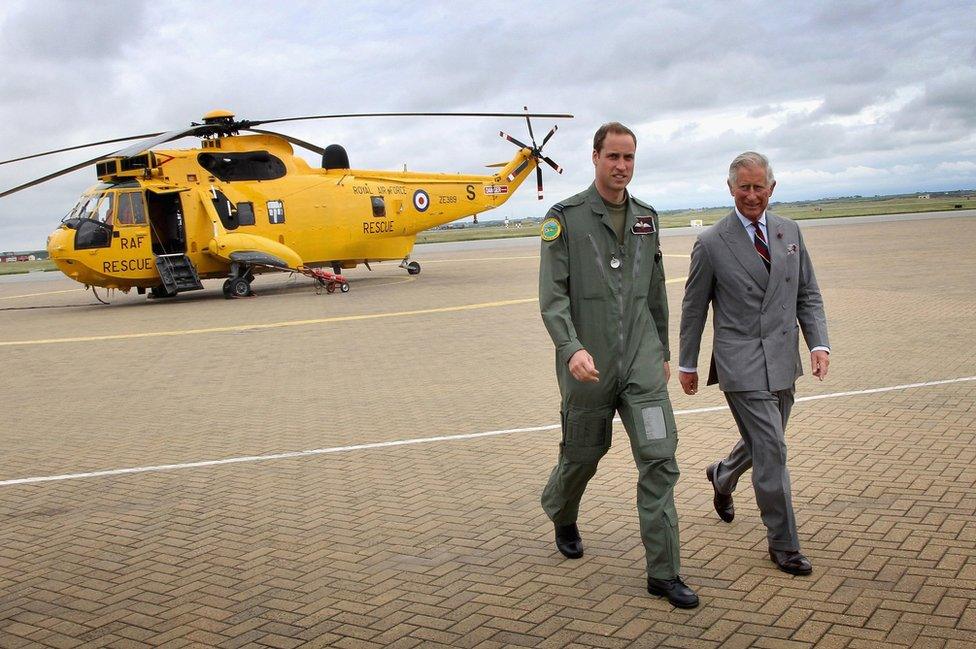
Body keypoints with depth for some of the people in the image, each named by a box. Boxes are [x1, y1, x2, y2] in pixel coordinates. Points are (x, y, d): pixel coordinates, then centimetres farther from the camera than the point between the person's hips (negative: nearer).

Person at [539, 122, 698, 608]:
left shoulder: (646, 218, 11)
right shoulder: (565, 217, -5)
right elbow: (552, 294, -11)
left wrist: (663, 351, 20)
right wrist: (572, 348, -26)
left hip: (640, 359, 4)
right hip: (588, 363, -3)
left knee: (659, 457, -6)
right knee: (583, 453, 13)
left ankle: (663, 572, 2)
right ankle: (561, 516, 47)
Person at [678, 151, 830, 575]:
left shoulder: (789, 232, 7)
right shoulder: (711, 244, -7)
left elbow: (808, 295, 11)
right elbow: (693, 308, 1)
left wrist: (818, 343, -4)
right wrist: (687, 364, 5)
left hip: (783, 359, 6)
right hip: (742, 363, -6)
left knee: (763, 441, 19)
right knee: (771, 450, -6)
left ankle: (722, 477, 51)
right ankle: (784, 545, 8)